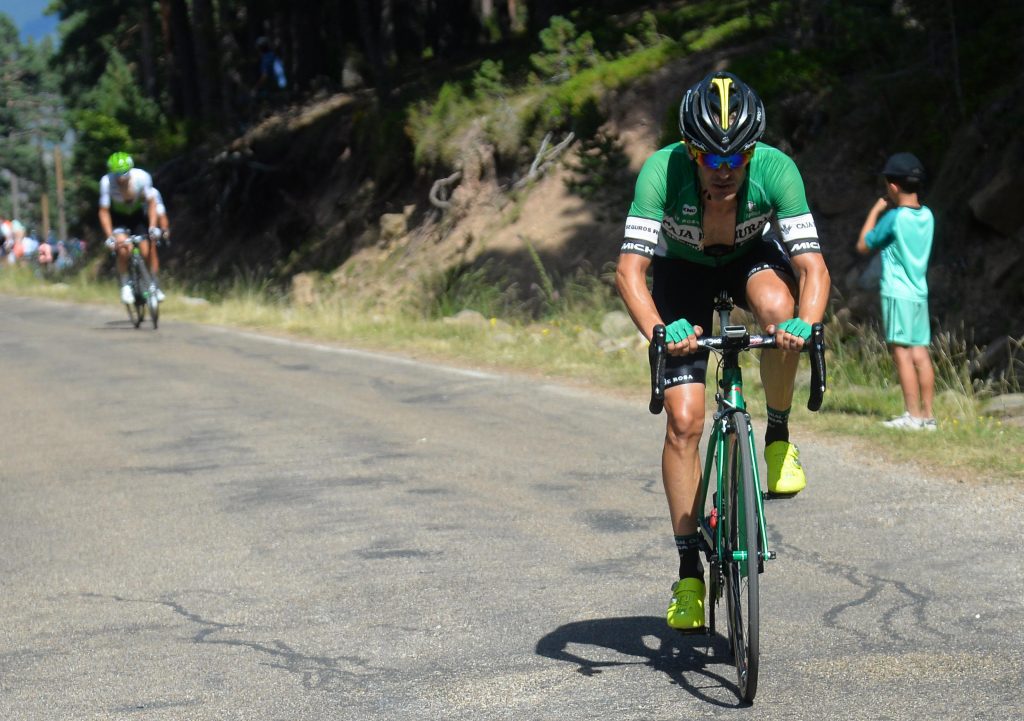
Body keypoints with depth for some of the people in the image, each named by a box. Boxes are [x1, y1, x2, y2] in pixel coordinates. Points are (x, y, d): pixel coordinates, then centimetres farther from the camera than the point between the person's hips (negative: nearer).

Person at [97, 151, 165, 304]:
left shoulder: (142, 177, -29)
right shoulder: (107, 182, -30)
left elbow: (151, 203, -18)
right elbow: (104, 211, -24)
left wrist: (152, 227, -28)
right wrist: (110, 237, -31)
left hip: (138, 214, 1)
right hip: (118, 217, -1)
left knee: (148, 250, -10)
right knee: (123, 249, -24)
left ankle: (156, 287, 9)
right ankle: (125, 286, -7)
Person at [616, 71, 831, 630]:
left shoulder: (776, 170, -33)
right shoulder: (662, 171, -35)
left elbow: (813, 268, -36)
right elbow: (630, 270, -39)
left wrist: (805, 322, -57)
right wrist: (658, 330, -57)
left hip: (753, 256, 0)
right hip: (683, 269, 0)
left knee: (778, 309, -38)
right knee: (684, 420, -10)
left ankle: (779, 437, -11)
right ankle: (689, 568, 3)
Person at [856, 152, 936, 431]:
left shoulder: (894, 217, -12)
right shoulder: (927, 216, 8)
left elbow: (863, 245, -1)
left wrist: (875, 212, 7)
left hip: (897, 292, -7)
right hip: (920, 292, 7)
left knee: (902, 351, -6)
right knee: (920, 352, 7)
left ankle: (913, 415, -8)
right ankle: (928, 415, 8)